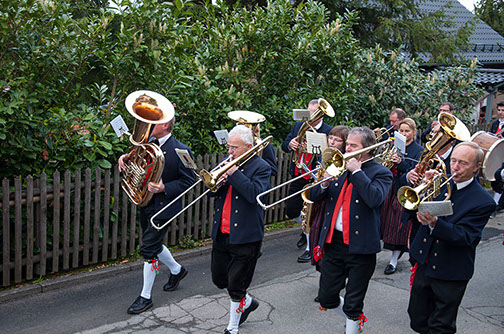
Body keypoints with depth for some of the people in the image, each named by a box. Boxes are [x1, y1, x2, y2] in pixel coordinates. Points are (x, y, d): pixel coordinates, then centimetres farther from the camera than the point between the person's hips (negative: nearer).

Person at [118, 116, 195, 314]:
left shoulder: (180, 150, -17)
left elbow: (188, 181, -13)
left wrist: (164, 188, -26)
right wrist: (126, 157, -3)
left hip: (163, 207, -8)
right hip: (146, 203, 8)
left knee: (148, 249, -5)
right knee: (152, 244, 20)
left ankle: (145, 297, 10)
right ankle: (176, 270, 46)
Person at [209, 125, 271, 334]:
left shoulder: (261, 167, -8)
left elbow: (255, 194, -24)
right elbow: (212, 192, 10)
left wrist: (234, 173, -23)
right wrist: (217, 182, -13)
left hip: (245, 236, -7)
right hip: (221, 234, 7)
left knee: (236, 286, 1)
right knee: (219, 279, 17)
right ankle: (247, 302, 42)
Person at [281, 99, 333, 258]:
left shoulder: (329, 131, -9)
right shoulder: (298, 126, 8)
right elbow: (284, 145, 10)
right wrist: (290, 145, -13)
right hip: (297, 178, 5)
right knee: (291, 211, 12)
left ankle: (311, 248, 18)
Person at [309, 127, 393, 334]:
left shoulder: (381, 173, -4)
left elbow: (375, 199, -24)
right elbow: (314, 197, 9)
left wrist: (357, 171, -18)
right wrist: (325, 184, -11)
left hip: (360, 247, -5)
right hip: (332, 242, 5)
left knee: (353, 305, 6)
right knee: (326, 299, 12)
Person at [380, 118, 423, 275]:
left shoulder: (419, 151, -4)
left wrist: (400, 163, -28)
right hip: (391, 189, 5)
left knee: (399, 226, -4)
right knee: (389, 223, 10)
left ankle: (394, 260, 3)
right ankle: (398, 250, 28)